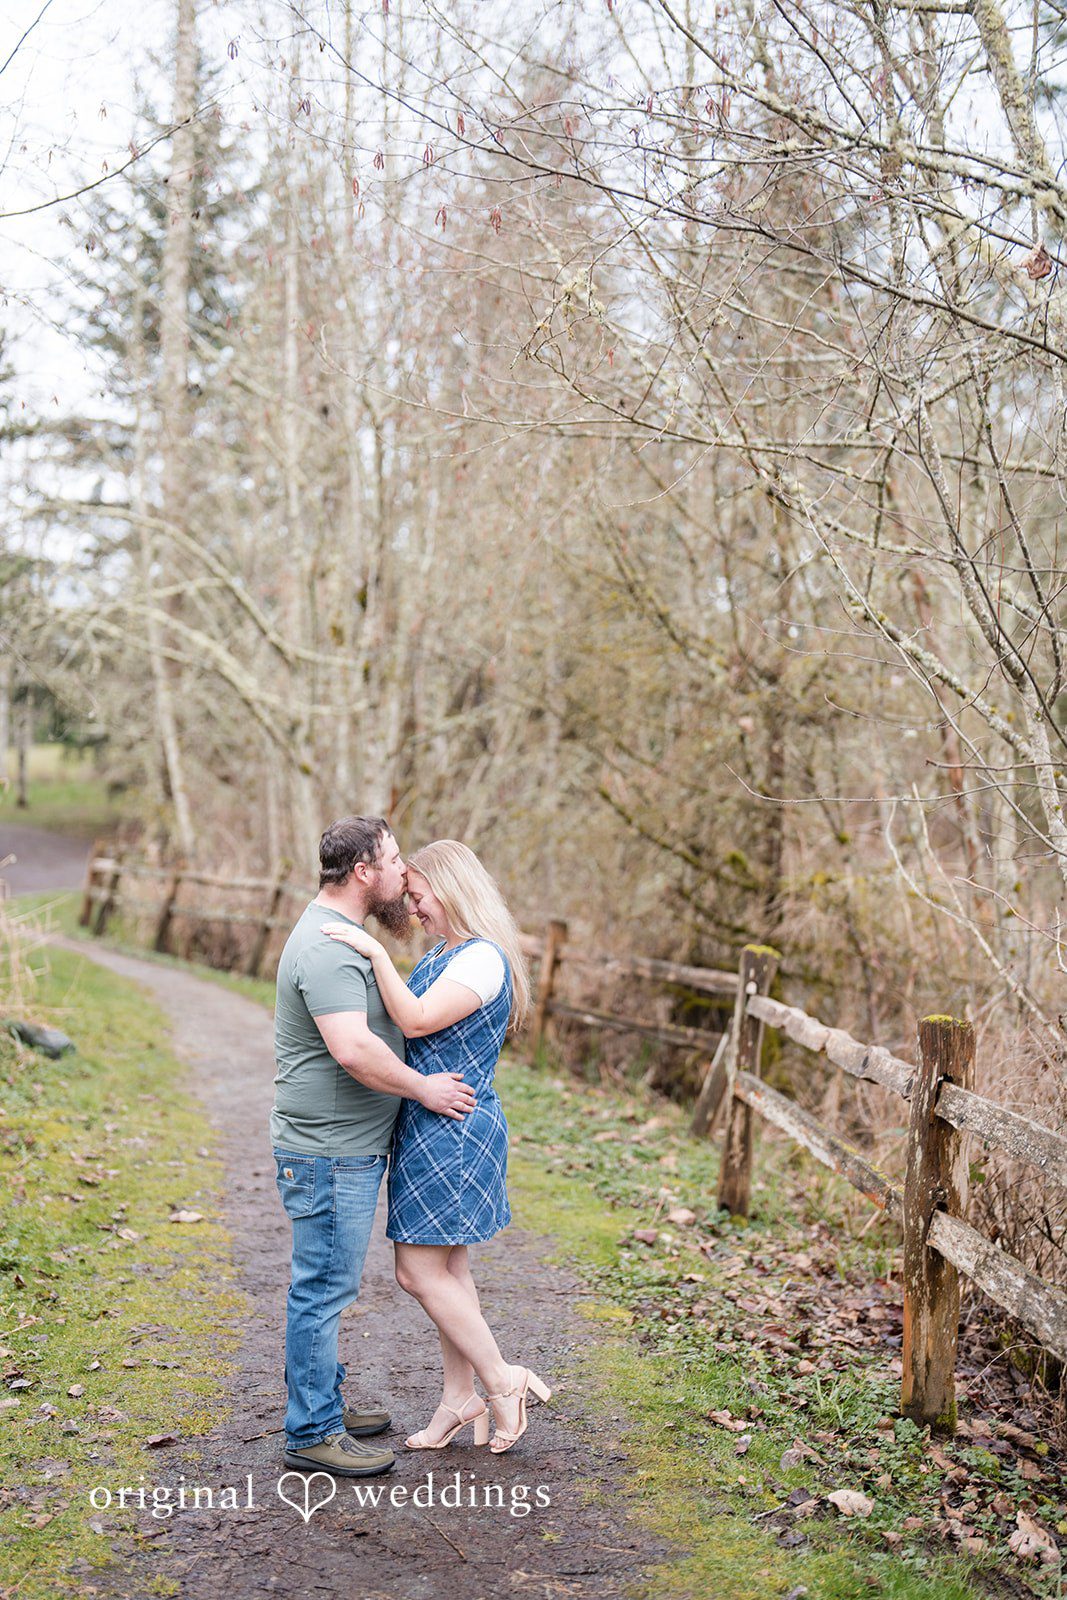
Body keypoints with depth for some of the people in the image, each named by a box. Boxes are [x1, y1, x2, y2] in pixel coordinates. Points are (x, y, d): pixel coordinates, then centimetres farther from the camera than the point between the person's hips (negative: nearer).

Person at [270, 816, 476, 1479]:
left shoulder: (343, 934, 15)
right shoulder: (327, 946, -21)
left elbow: (385, 1022, 29)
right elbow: (353, 1048, -31)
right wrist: (422, 1088, -20)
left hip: (349, 1149, 11)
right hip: (330, 1151, -11)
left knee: (326, 1286, 19)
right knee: (324, 1288, -2)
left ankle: (323, 1404, 31)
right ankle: (313, 1434, 8)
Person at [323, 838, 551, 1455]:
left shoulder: (483, 958, -18)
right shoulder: (443, 956, 14)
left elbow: (417, 1019, -28)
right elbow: (408, 1021, 19)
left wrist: (376, 953, -26)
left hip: (453, 1130, -10)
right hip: (428, 1130, 10)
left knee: (419, 1271, -5)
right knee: (448, 1270, 14)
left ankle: (503, 1381, 7)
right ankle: (460, 1397, 23)